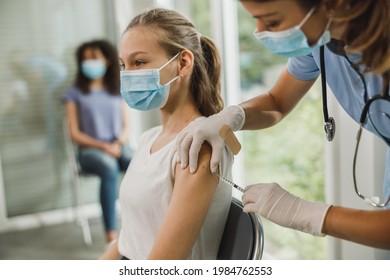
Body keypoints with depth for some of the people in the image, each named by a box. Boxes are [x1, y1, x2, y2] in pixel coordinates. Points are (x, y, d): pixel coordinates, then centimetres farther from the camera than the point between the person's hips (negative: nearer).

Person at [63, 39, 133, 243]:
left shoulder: (118, 91, 15)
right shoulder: (75, 93, 7)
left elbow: (126, 127, 12)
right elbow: (75, 134, 1)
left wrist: (118, 143, -11)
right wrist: (103, 146, -14)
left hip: (119, 147, 3)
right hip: (90, 150, -3)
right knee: (110, 168, -39)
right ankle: (111, 235, -40)